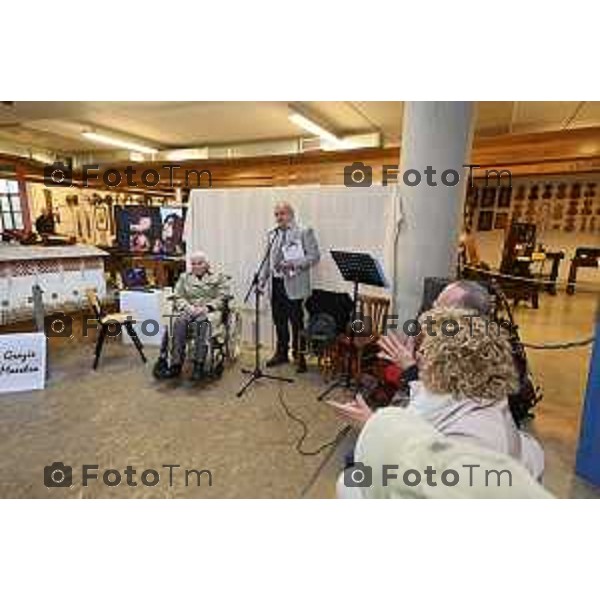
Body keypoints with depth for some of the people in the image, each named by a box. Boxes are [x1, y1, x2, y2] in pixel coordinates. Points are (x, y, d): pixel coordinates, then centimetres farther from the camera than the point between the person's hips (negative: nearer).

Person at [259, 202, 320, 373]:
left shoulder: (304, 232, -2)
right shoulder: (272, 234, 16)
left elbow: (314, 256, -9)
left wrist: (294, 264, -20)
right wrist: (262, 278, 11)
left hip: (293, 285, -5)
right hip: (276, 284, 6)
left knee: (296, 322, 1)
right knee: (279, 320, 14)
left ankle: (299, 356, 16)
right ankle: (281, 352, 29)